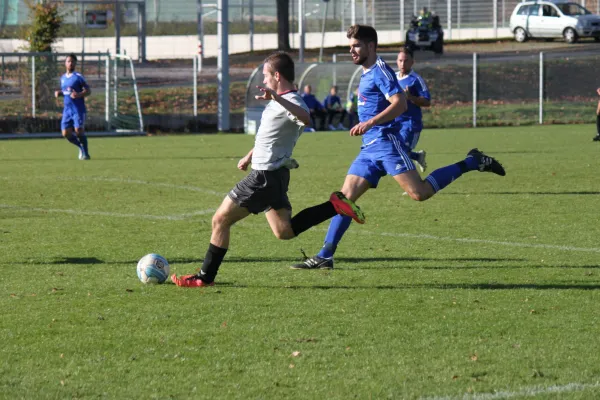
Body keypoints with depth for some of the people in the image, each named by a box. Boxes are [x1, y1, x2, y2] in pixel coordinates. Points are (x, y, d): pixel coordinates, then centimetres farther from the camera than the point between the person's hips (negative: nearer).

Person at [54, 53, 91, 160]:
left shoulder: (78, 77, -6)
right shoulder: (63, 78, 14)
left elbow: (88, 91, -8)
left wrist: (79, 95, -25)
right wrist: (59, 93, 5)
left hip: (78, 109, -6)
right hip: (67, 109, 6)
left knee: (78, 130, -13)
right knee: (66, 133, 0)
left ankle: (85, 154, 2)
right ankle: (81, 147, 23)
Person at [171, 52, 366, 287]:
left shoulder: (290, 101, -19)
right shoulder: (281, 101, 13)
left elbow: (306, 119, -44)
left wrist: (276, 98, -55)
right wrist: (250, 155, 38)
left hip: (265, 177, -10)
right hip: (273, 174, 10)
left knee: (221, 220, -2)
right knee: (285, 231, 16)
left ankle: (205, 277, 4)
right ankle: (335, 206, 8)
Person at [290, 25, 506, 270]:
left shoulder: (380, 71, -8)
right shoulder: (366, 74, 21)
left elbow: (400, 103, -18)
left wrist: (369, 123, -24)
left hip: (386, 142, -9)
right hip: (369, 148, 9)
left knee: (419, 193, -16)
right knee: (345, 196, 1)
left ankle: (472, 163, -1)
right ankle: (325, 257, -2)